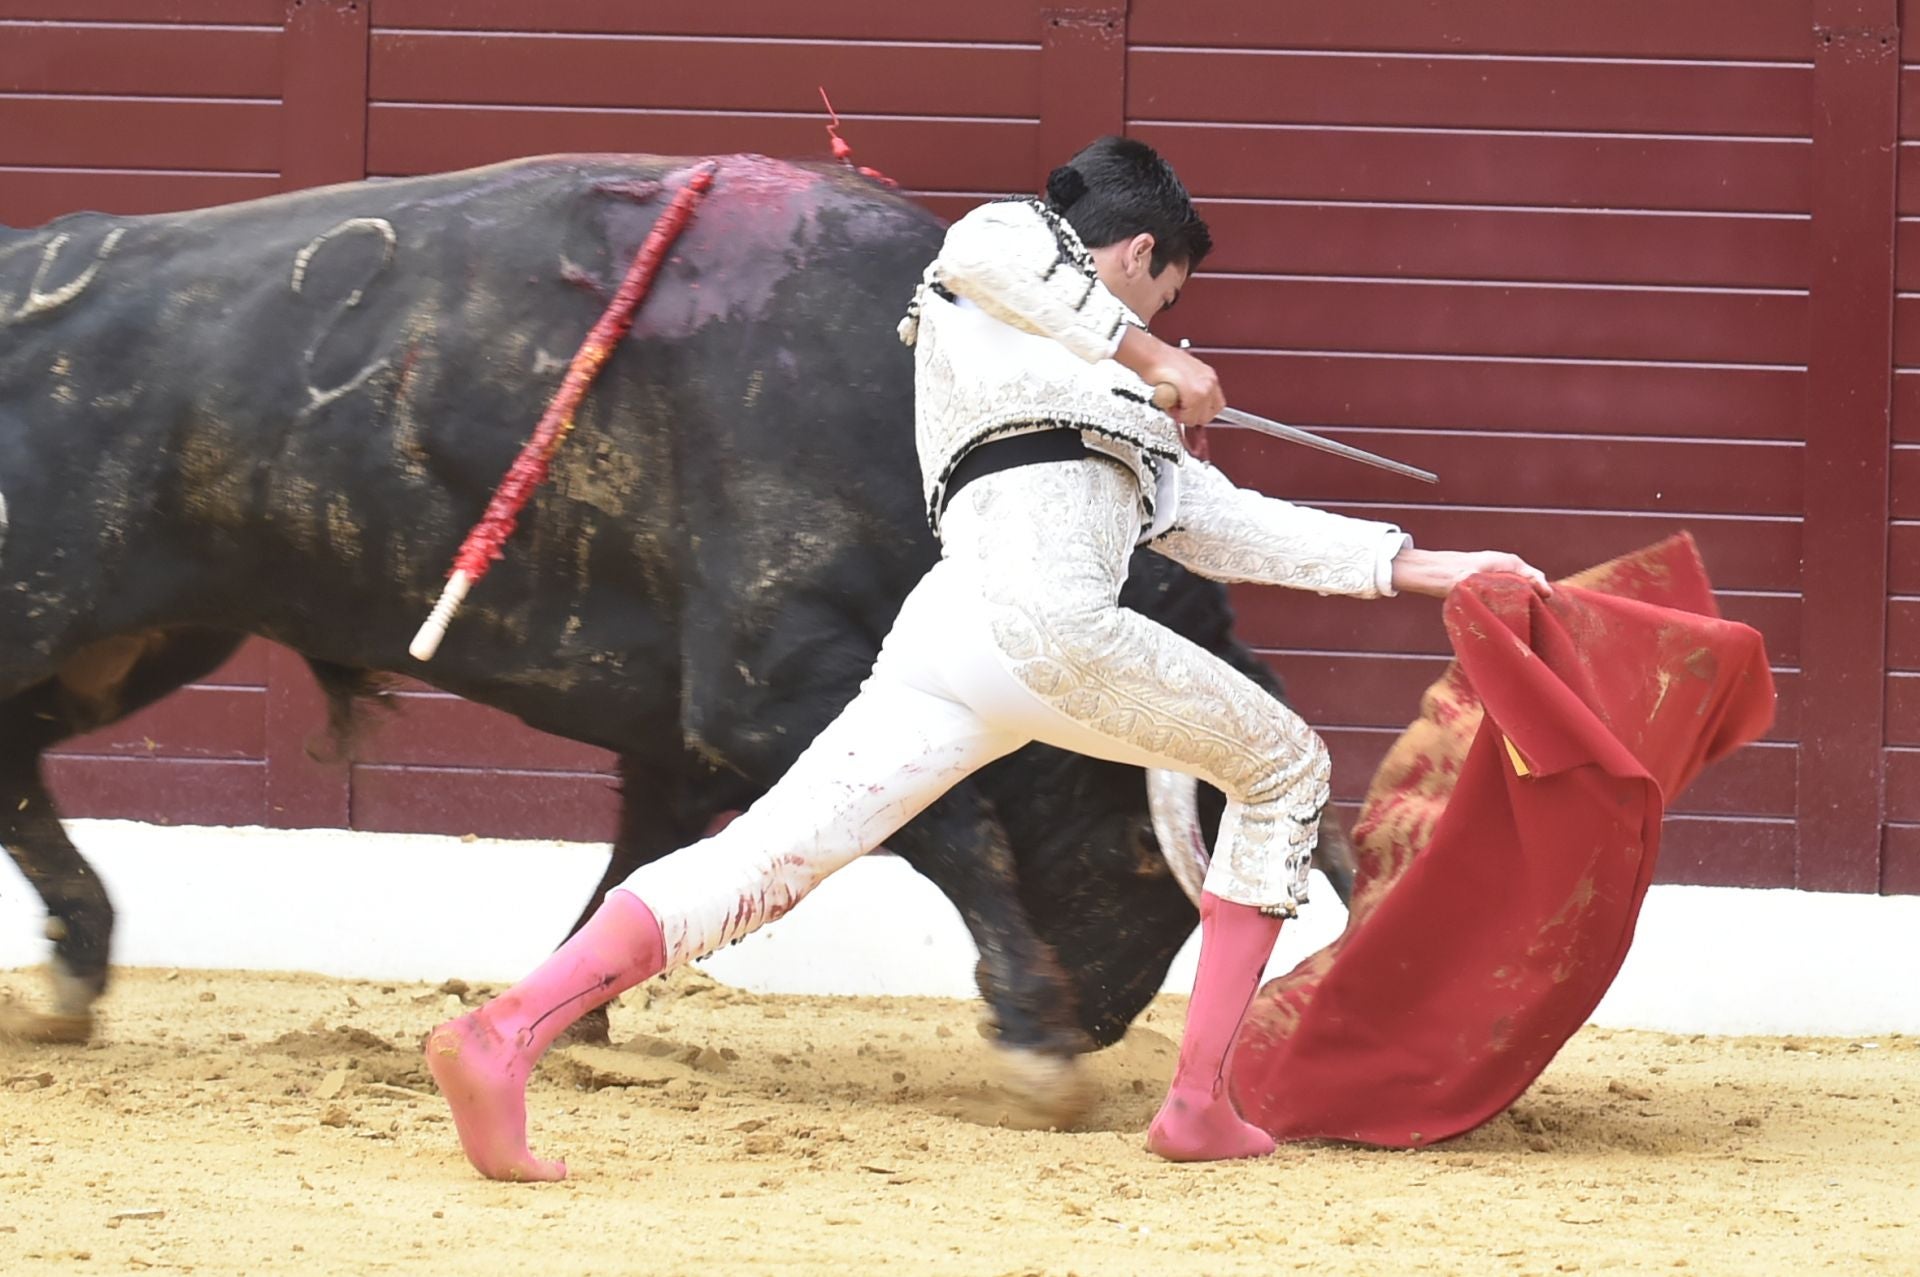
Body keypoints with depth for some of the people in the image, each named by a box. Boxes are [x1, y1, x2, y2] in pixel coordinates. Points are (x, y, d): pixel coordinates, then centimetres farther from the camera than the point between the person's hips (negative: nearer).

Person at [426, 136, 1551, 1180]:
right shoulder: (1023, 248, 16)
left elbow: (1222, 524, 38)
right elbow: (984, 247, -10)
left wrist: (1420, 567, 35)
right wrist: (1150, 356, -2)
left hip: (945, 631, 7)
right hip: (1037, 613, -7)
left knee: (771, 861, -8)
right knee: (1286, 770, 14)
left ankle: (507, 1035, -29)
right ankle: (1200, 1105, 4)